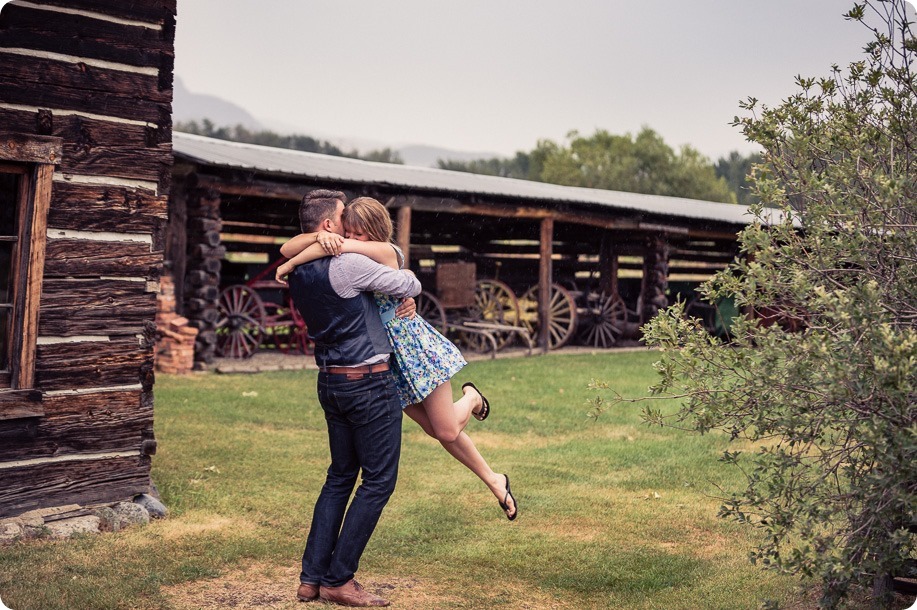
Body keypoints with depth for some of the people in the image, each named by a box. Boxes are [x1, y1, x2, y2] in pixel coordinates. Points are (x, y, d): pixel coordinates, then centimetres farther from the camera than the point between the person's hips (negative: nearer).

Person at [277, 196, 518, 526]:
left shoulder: (388, 252, -17)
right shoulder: (343, 257, 0)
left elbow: (344, 245, -34)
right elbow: (287, 249, -9)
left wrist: (289, 265, -25)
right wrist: (320, 237, -30)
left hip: (414, 347, -5)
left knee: (447, 430, -1)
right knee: (436, 430, 12)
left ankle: (471, 398, 34)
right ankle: (494, 481, 30)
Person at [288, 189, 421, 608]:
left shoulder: (297, 272, 8)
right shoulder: (348, 265, -18)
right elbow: (408, 286, -9)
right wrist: (410, 283, 14)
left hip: (331, 382, 9)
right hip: (369, 384, -9)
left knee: (340, 477, 17)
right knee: (378, 482, 1)